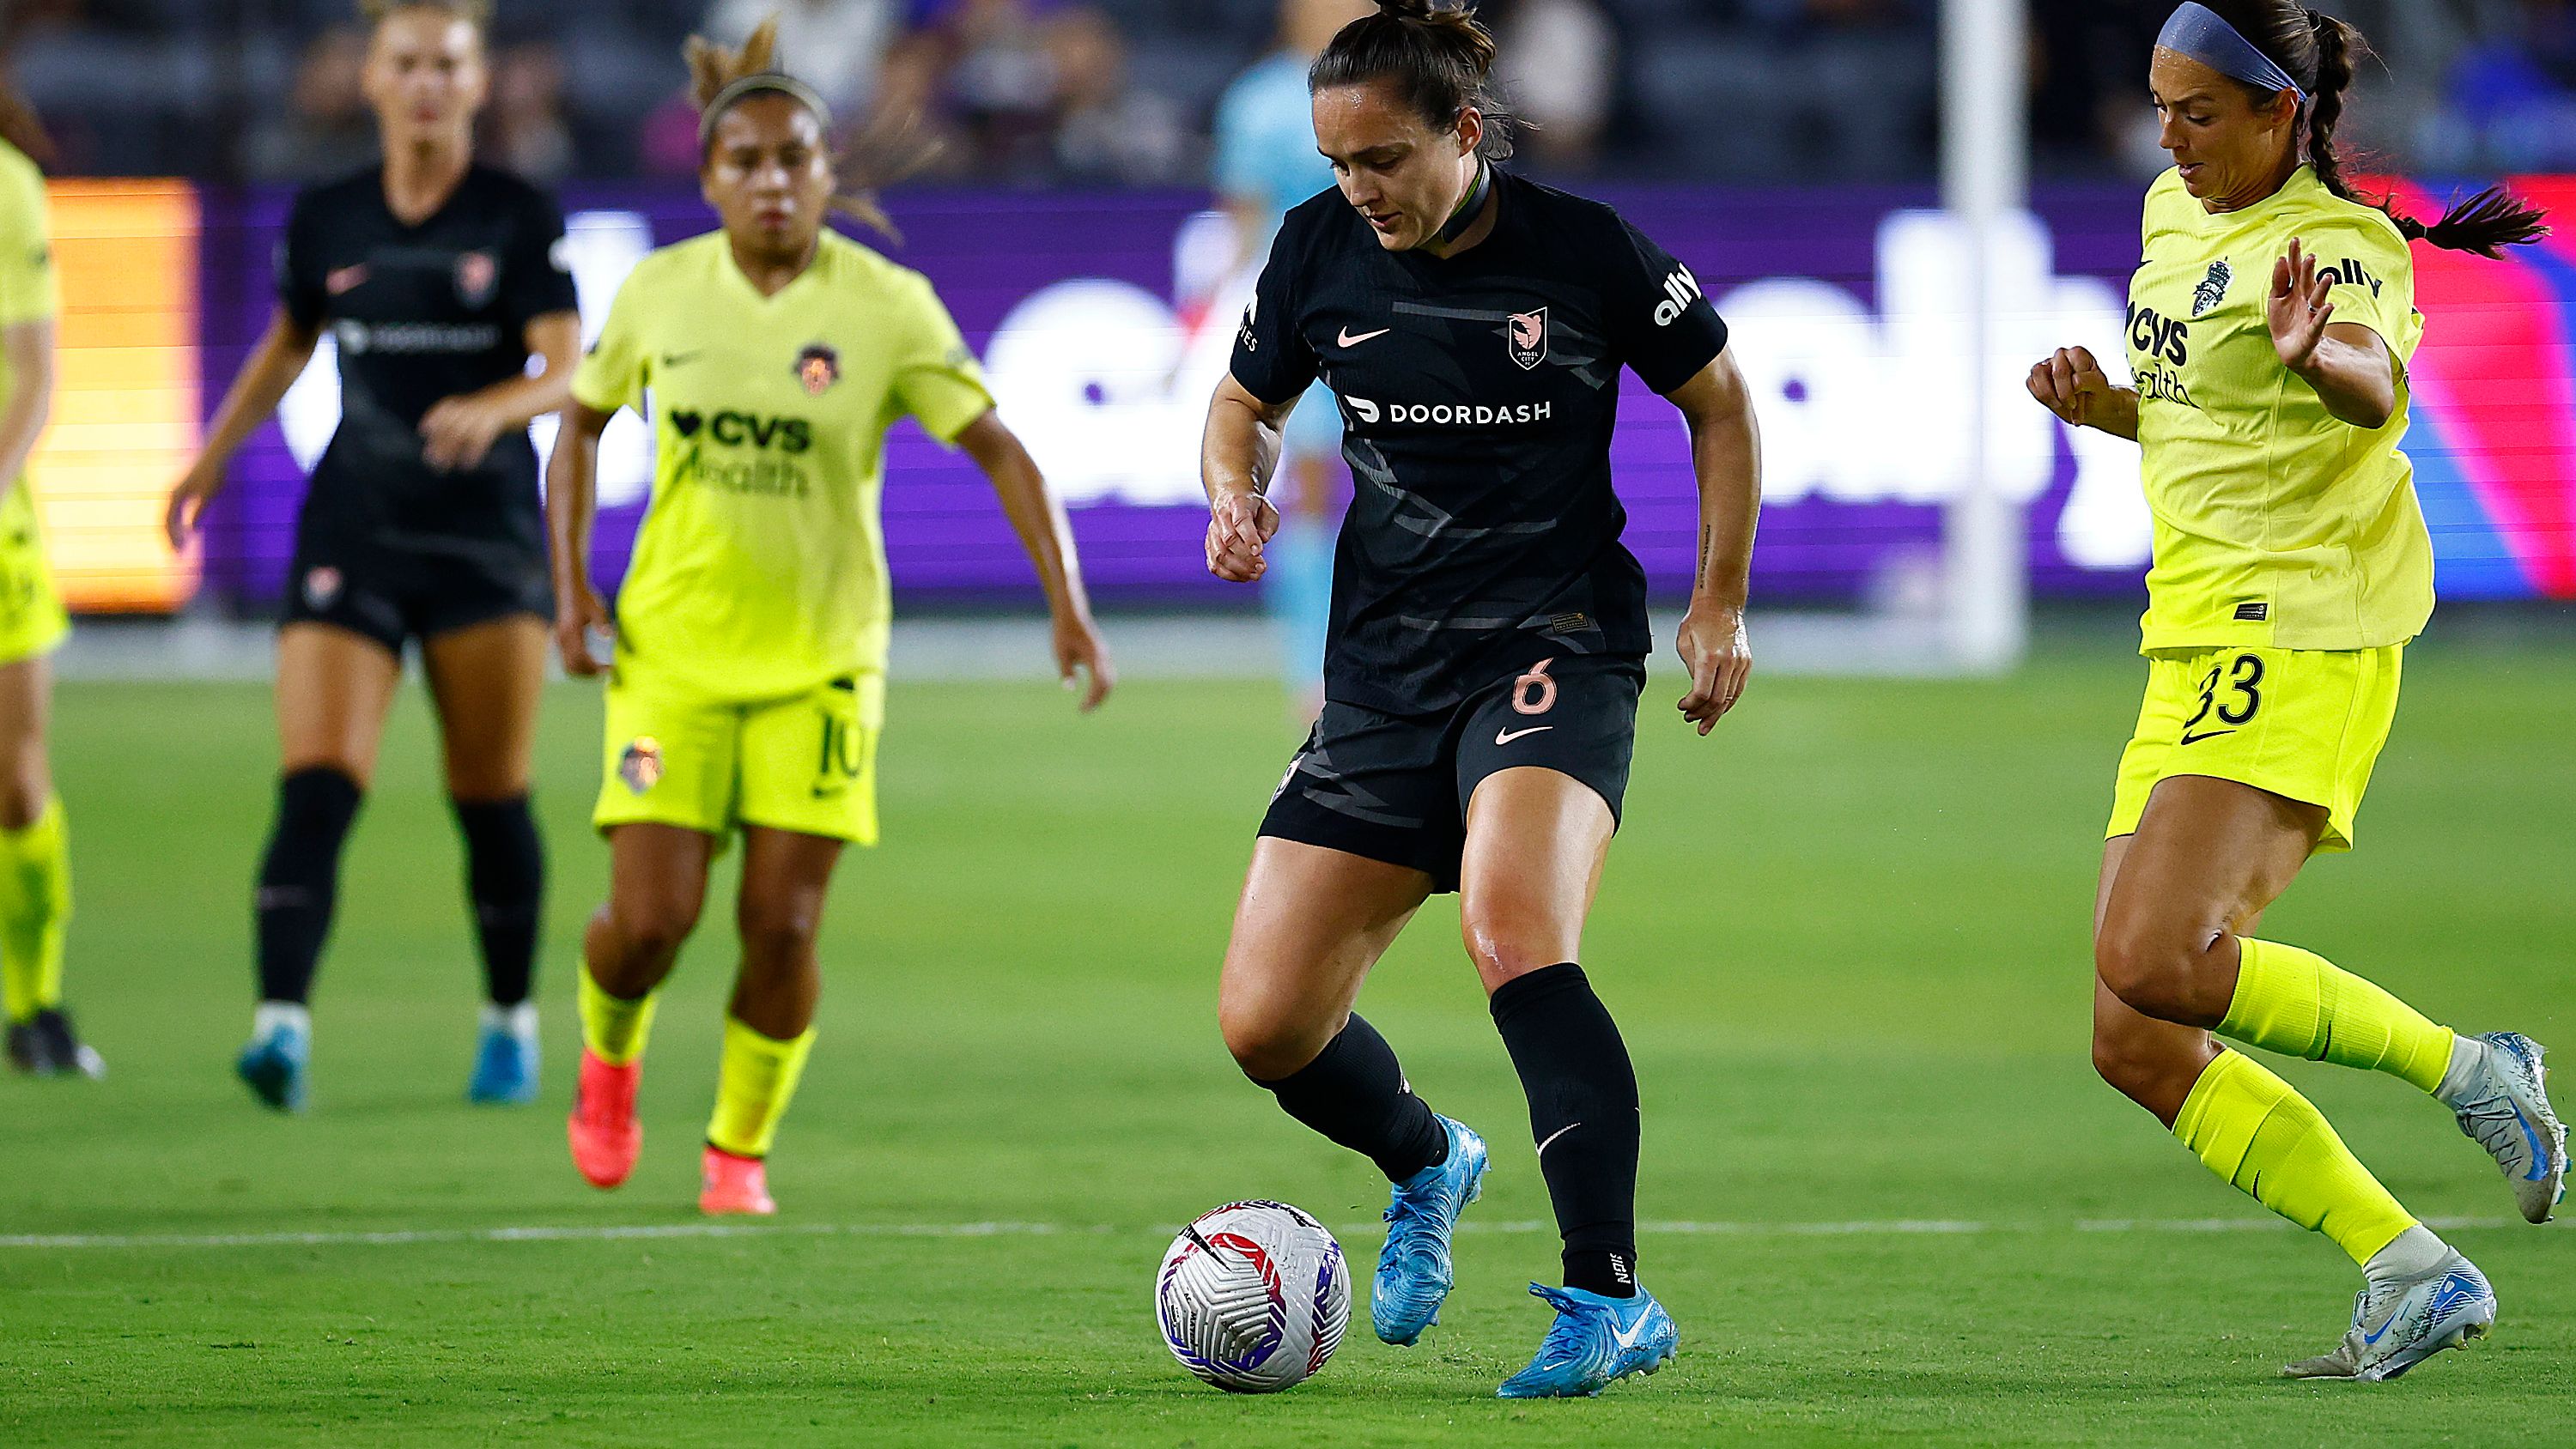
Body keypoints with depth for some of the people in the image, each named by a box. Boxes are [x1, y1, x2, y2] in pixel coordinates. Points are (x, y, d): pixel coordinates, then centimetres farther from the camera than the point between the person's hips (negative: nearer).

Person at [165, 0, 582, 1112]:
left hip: (488, 532, -1)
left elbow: (566, 370, -13)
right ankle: (283, 1023, -24)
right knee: (315, 789, -14)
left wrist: (493, 407, -33)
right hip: (351, 532, 1)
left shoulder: (521, 220, -3)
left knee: (491, 801, 6)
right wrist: (212, 463, 21)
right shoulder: (326, 222, 5)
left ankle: (510, 1020, 25)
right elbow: (287, 345, 23)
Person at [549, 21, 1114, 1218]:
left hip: (820, 659, -1)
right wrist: (570, 585, 3)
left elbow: (998, 451, -6)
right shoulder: (661, 291, -2)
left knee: (782, 924, -5)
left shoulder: (887, 307, -8)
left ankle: (741, 1150, 16)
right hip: (674, 645, 1)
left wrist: (1067, 606, -15)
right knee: (649, 918, -8)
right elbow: (581, 422, 14)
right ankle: (608, 1056, 26)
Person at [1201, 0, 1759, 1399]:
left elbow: (1719, 400, 7)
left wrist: (1720, 601, 2)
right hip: (1383, 667, 5)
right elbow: (1245, 401, 19)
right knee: (1264, 1025, 0)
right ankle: (1425, 1164, 35)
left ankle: (1609, 1297, -31)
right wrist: (1235, 495, -3)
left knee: (1511, 928, -33)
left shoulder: (1583, 249, -8)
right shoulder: (1320, 250, 2)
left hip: (1555, 647, -5)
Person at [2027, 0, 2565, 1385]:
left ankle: (2465, 1068, -10)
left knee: (2155, 965, -27)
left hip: (2302, 635, -9)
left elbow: (2374, 385, -33)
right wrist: (2103, 407, 10)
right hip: (2198, 649, 9)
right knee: (2137, 1045, -1)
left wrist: (2319, 356, -56)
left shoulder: (2339, 244, -10)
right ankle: (2413, 1278, 0)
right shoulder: (2175, 213, 16)